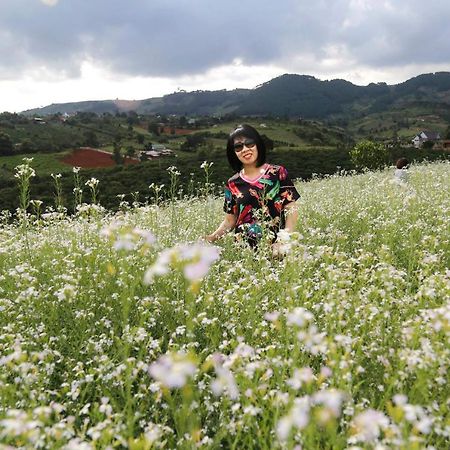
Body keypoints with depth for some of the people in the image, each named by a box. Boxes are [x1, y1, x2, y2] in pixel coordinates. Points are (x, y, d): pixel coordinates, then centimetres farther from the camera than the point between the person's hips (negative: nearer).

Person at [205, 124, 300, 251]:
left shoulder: (278, 173, 2)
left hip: (275, 246, -2)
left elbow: (292, 211, -1)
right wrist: (212, 237, -5)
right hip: (244, 248, 2)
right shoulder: (233, 184, 7)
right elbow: (230, 221, 12)